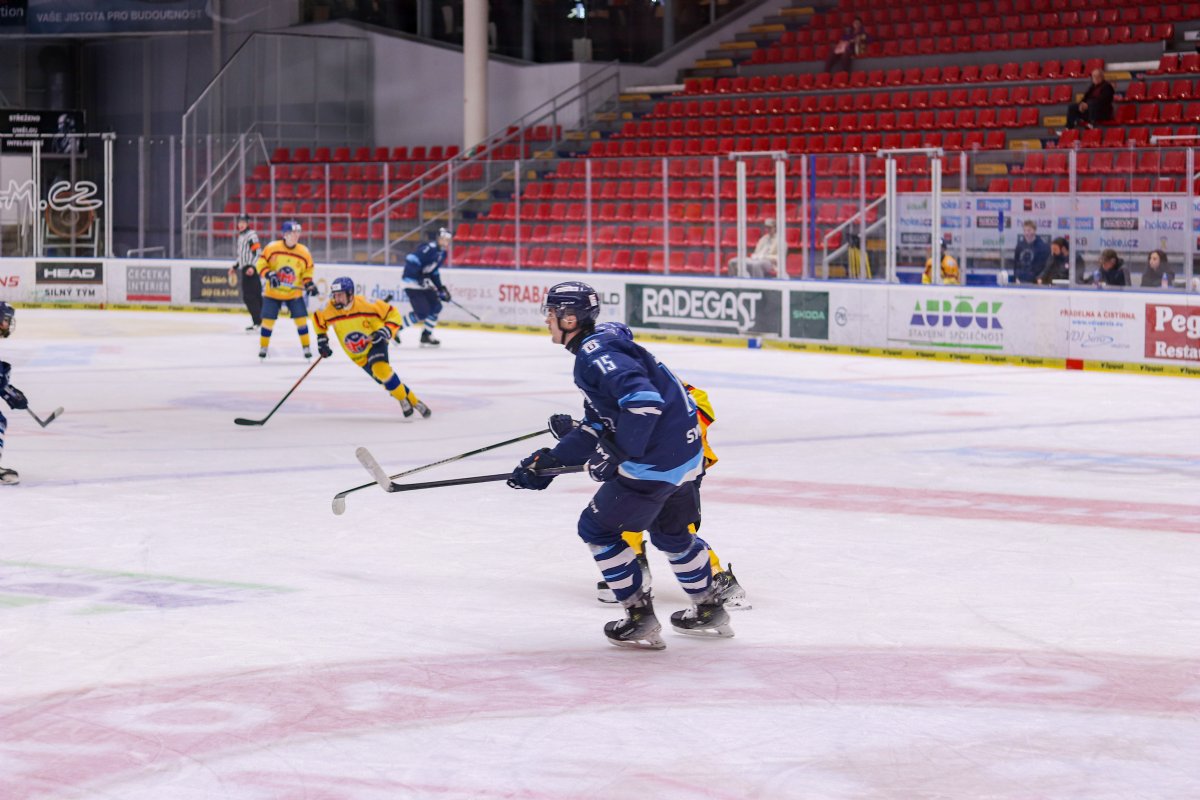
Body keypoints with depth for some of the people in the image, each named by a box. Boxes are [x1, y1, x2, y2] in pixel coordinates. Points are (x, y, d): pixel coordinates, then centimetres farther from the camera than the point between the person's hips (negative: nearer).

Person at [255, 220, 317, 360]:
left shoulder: (304, 252, -6)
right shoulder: (272, 248, -14)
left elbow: (308, 270, 8)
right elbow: (261, 262, -8)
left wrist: (309, 284, -7)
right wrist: (269, 274, -23)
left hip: (294, 294, 1)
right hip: (272, 292, -1)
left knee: (301, 319, -5)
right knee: (268, 320, -1)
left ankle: (306, 347, 9)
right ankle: (263, 347, 17)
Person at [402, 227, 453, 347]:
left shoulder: (442, 254, 11)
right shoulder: (429, 248, -20)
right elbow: (411, 260, -28)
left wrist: (441, 289, 14)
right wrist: (420, 277, -29)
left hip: (424, 284, 10)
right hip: (412, 283, -10)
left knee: (436, 307, 6)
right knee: (422, 312, -14)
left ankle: (427, 335, 17)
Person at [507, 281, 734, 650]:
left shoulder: (596, 353, -17)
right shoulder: (598, 348, 17)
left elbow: (643, 400, -31)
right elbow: (595, 427, 20)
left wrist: (616, 453, -23)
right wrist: (548, 461, 15)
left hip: (657, 461, -10)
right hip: (686, 452, 10)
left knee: (597, 527, 4)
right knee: (671, 532, 29)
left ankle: (641, 619, 8)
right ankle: (710, 610, 43)